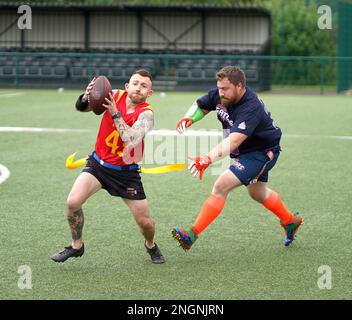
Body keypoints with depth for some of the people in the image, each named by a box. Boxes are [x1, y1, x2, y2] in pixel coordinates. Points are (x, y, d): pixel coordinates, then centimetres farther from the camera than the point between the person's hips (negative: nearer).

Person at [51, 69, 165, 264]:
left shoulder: (146, 114, -18)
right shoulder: (116, 96, -9)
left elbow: (131, 141, -33)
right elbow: (81, 107, -5)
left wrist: (115, 114, -37)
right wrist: (86, 97, -28)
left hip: (126, 171, -2)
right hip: (98, 163, 2)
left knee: (145, 222, 1)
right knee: (73, 202, -19)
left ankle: (150, 245, 37)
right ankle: (76, 246, 5)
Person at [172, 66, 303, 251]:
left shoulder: (250, 108, -37)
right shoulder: (219, 95, -14)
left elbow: (234, 141, -49)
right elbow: (200, 106, 7)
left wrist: (207, 160, -61)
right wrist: (188, 119, -16)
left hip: (262, 153, -9)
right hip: (245, 151, 9)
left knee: (221, 186, -22)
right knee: (258, 193, 28)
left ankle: (192, 234, -19)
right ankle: (291, 221, 52)